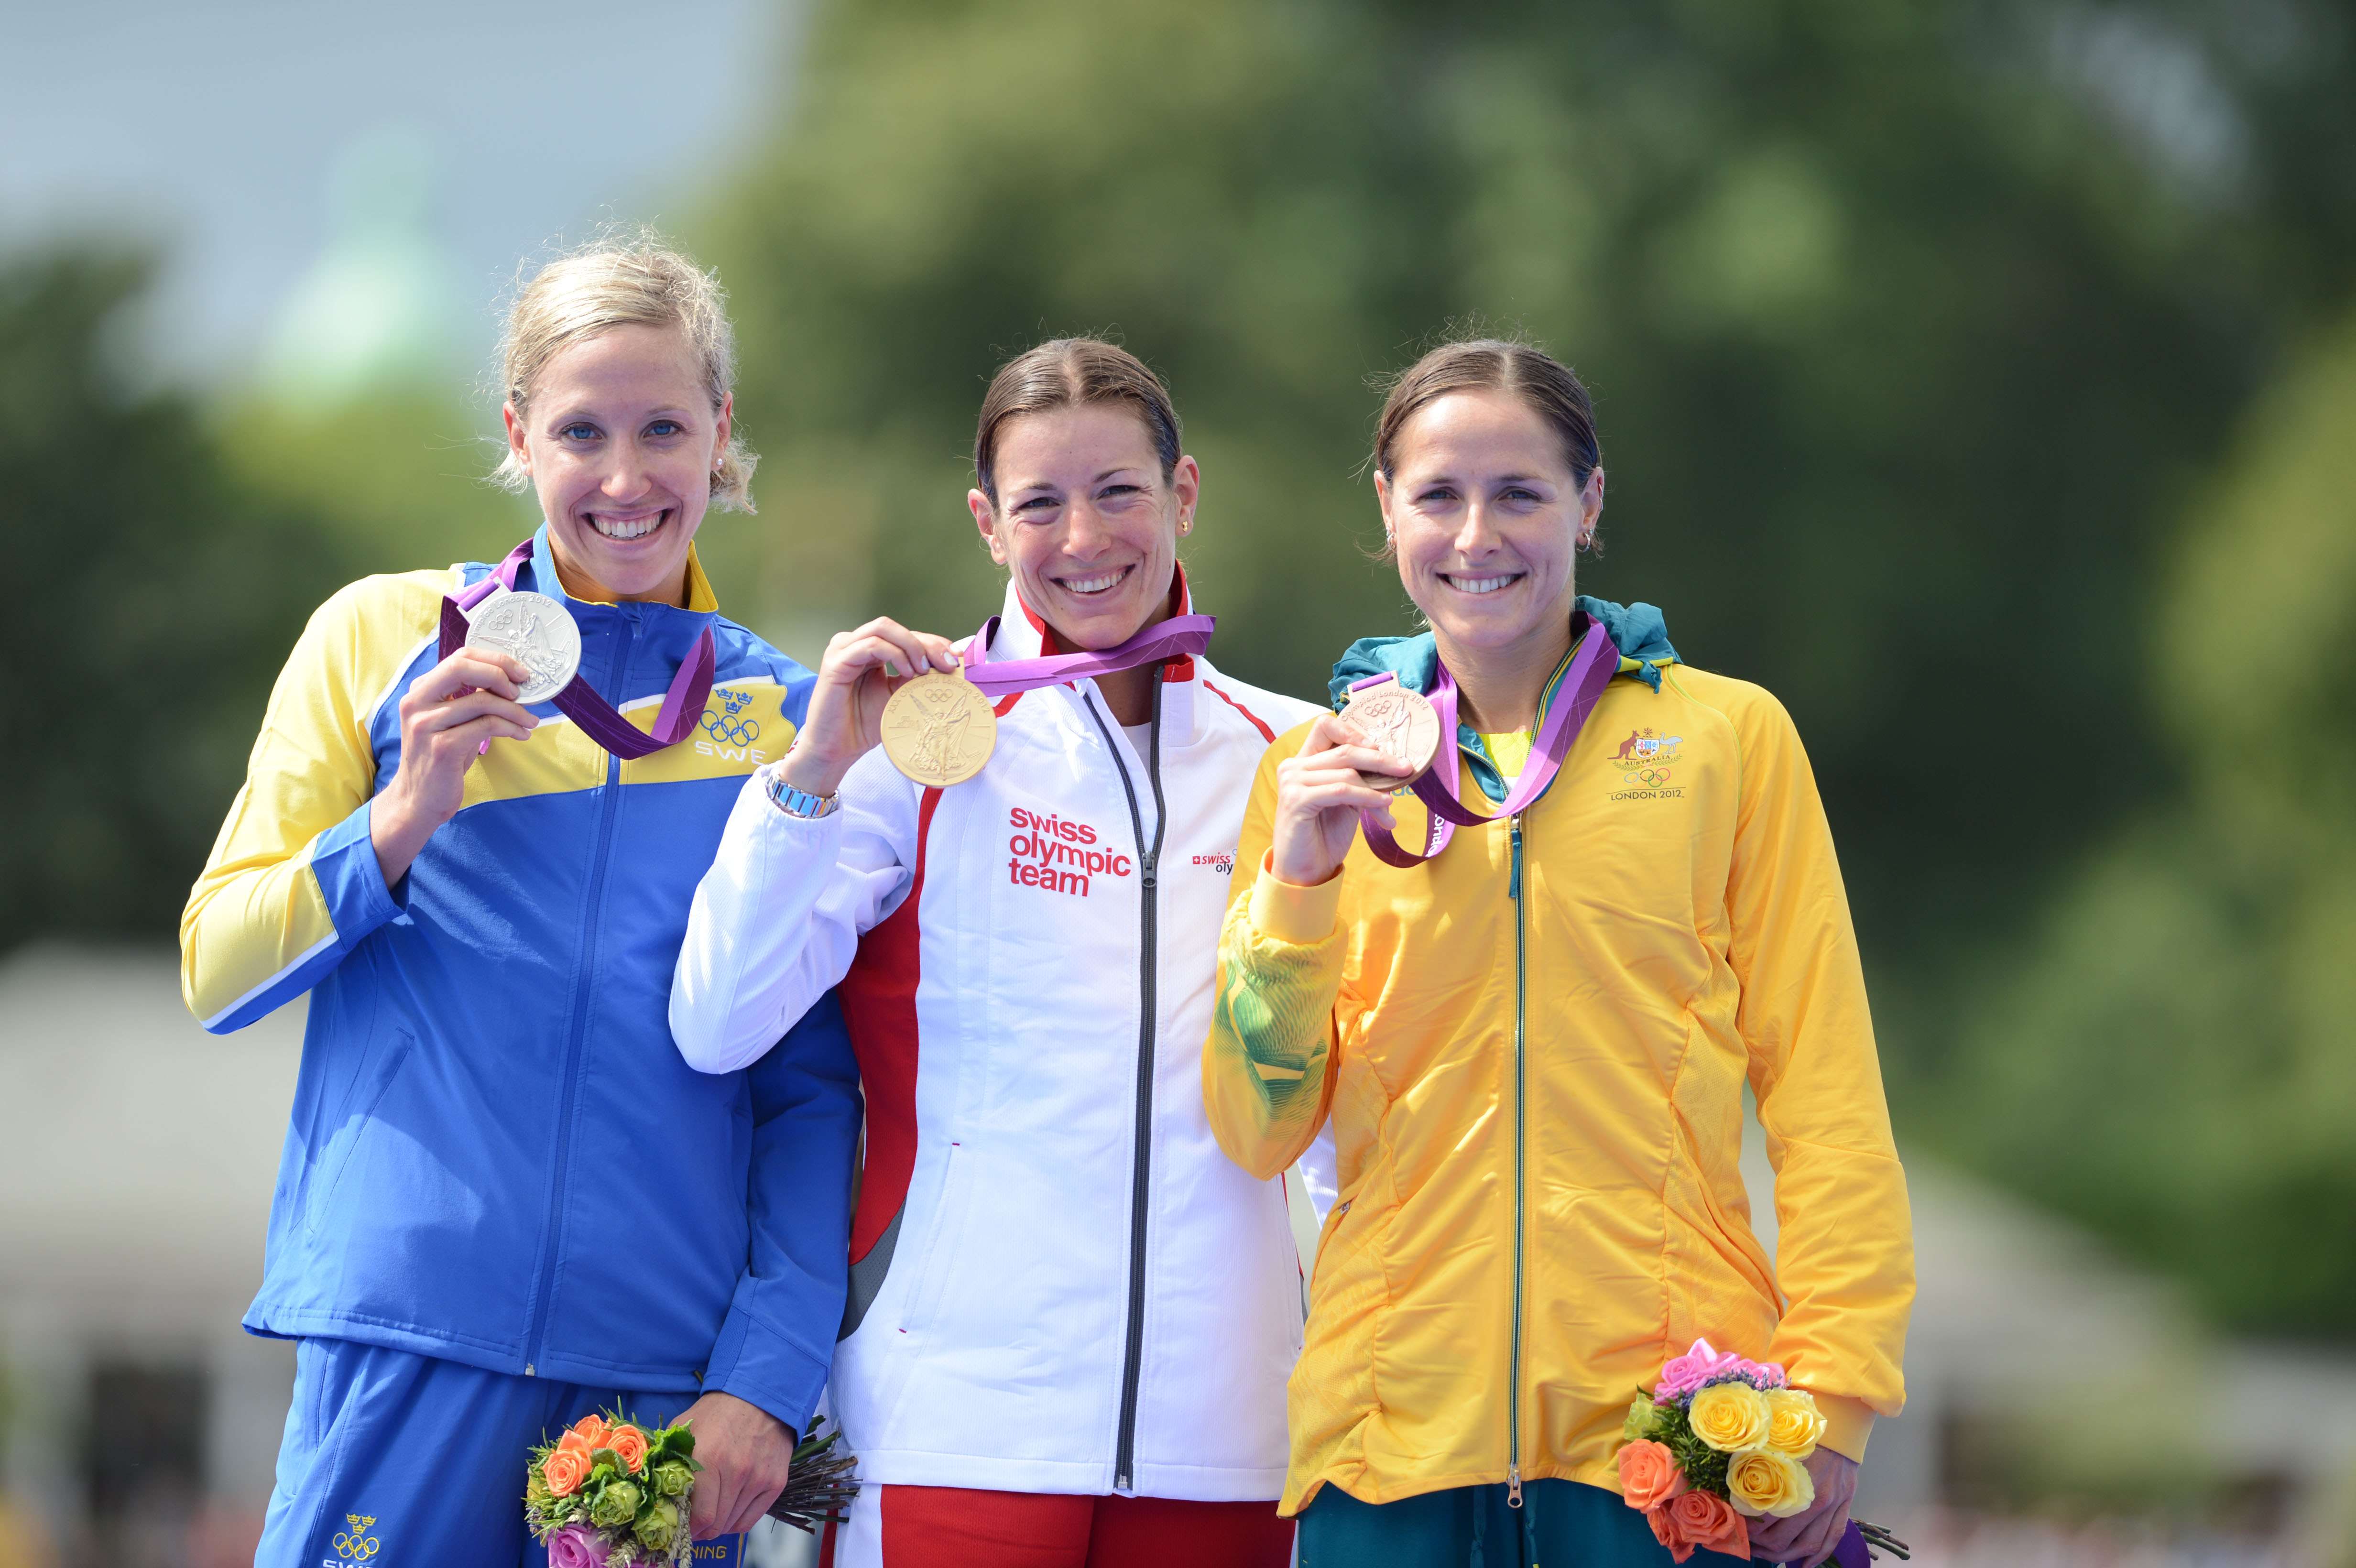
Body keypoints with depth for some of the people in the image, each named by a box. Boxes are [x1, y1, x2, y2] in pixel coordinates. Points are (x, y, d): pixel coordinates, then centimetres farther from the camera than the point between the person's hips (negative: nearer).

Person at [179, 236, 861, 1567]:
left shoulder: (787, 715, 10)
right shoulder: (382, 638, 7)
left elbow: (814, 1087, 8)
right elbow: (217, 973, 6)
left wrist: (768, 1378, -3)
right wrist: (402, 821, -10)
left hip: (674, 1369, 1)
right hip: (414, 1338, -1)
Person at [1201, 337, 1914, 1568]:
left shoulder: (1730, 737, 5)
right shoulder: (1318, 773, 11)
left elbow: (1824, 1095, 3)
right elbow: (1258, 1131, 6)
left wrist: (1831, 1395, -6)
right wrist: (1299, 882, -8)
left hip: (1673, 1424, -1)